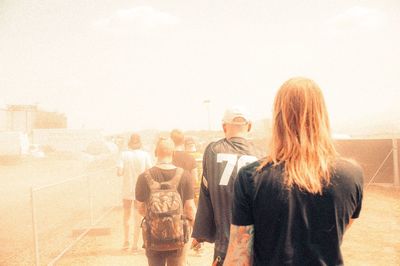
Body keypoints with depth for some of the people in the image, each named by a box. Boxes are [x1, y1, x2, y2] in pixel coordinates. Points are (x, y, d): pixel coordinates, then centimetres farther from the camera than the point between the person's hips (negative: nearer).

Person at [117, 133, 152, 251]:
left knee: (126, 215, 20)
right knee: (137, 217, 8)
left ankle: (126, 241, 24)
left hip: (127, 189, 1)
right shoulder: (145, 155, -7)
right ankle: (135, 244, 8)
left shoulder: (124, 154, -6)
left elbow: (119, 172, -10)